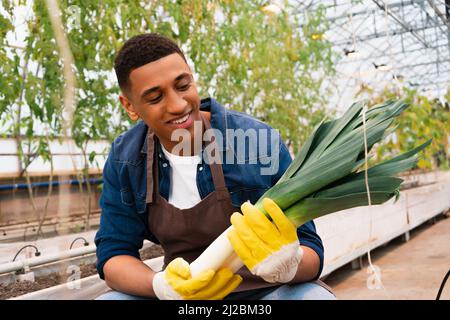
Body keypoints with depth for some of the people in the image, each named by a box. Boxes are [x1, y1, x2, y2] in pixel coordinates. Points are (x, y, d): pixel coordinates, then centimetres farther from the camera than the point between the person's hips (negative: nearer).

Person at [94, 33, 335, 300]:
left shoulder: (261, 141, -18)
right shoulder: (124, 160, -7)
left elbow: (311, 252, -15)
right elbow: (114, 255, -6)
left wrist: (288, 265, -40)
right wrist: (162, 285, -28)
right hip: (186, 288, 3)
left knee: (315, 296, -32)